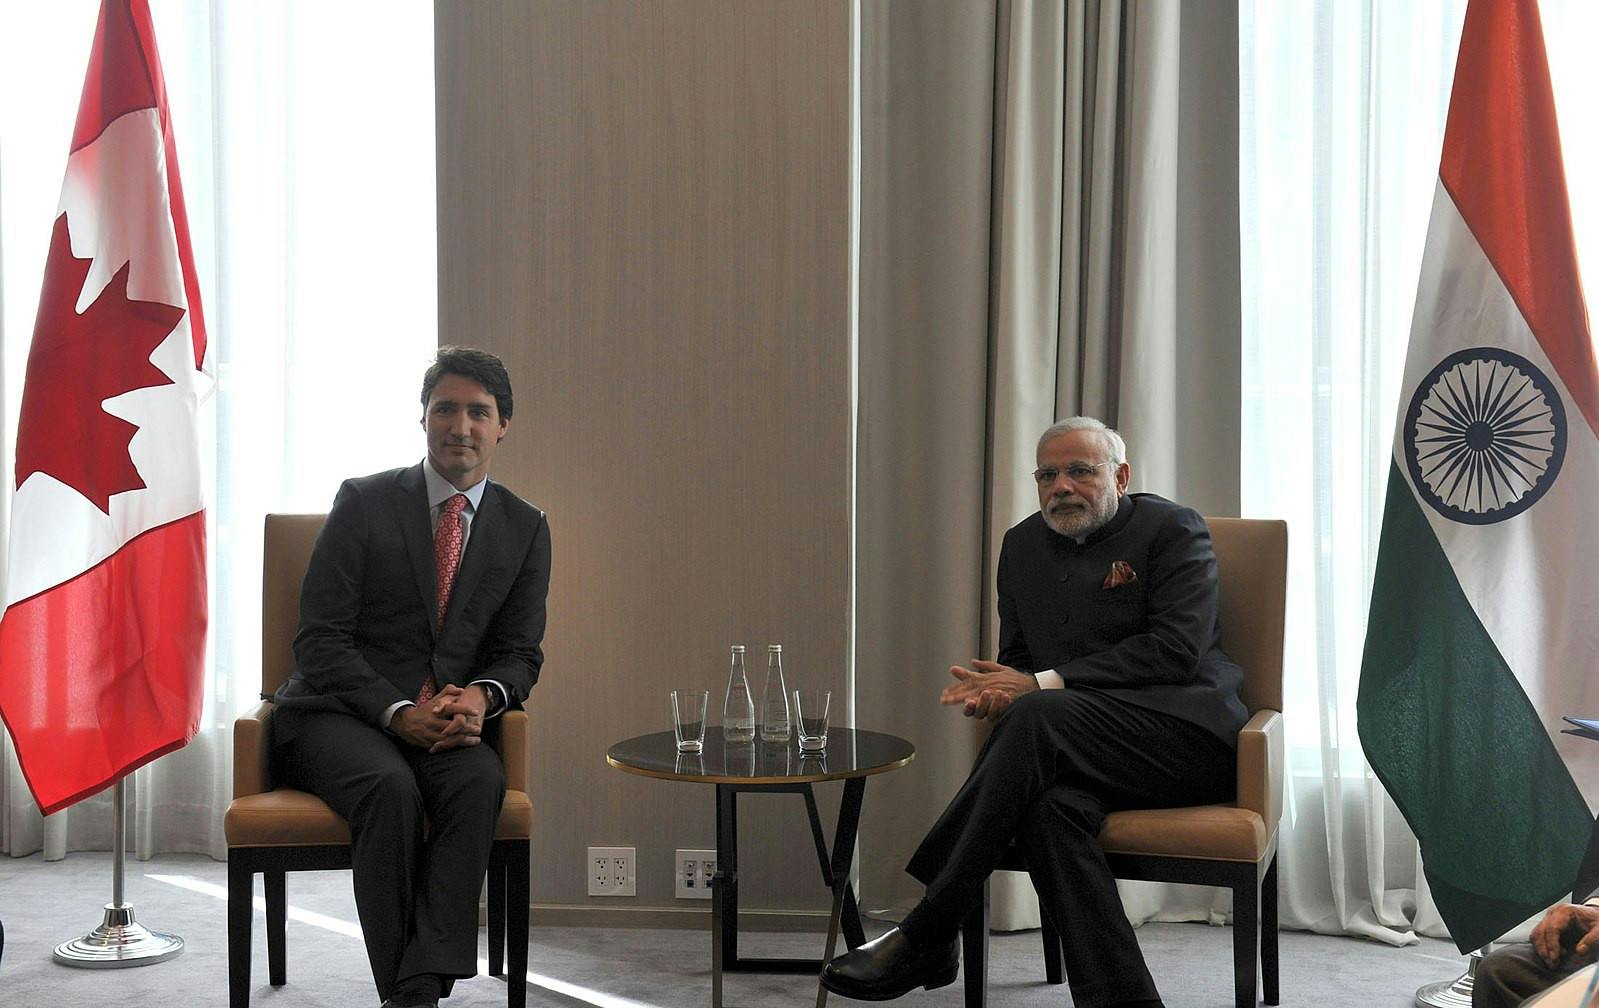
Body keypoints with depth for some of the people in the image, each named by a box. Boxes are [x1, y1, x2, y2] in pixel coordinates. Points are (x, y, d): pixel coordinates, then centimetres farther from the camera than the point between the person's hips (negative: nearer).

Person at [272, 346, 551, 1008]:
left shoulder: (525, 529, 8)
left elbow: (520, 653, 9)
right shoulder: (364, 502, -2)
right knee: (392, 787, -35)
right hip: (337, 714, -2)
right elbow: (320, 641, -7)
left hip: (446, 722, 3)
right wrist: (398, 713, -21)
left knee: (482, 780, -31)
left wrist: (481, 696, -16)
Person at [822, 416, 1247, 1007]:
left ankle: (925, 938, -29)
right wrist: (996, 690, -5)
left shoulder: (1173, 530, 0)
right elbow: (1018, 660, 23)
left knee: (1038, 714, -32)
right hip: (1078, 755, 5)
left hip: (1188, 735, -5)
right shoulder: (1024, 545, 18)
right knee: (1051, 802, -33)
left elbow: (1176, 649, -13)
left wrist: (1042, 685, -17)